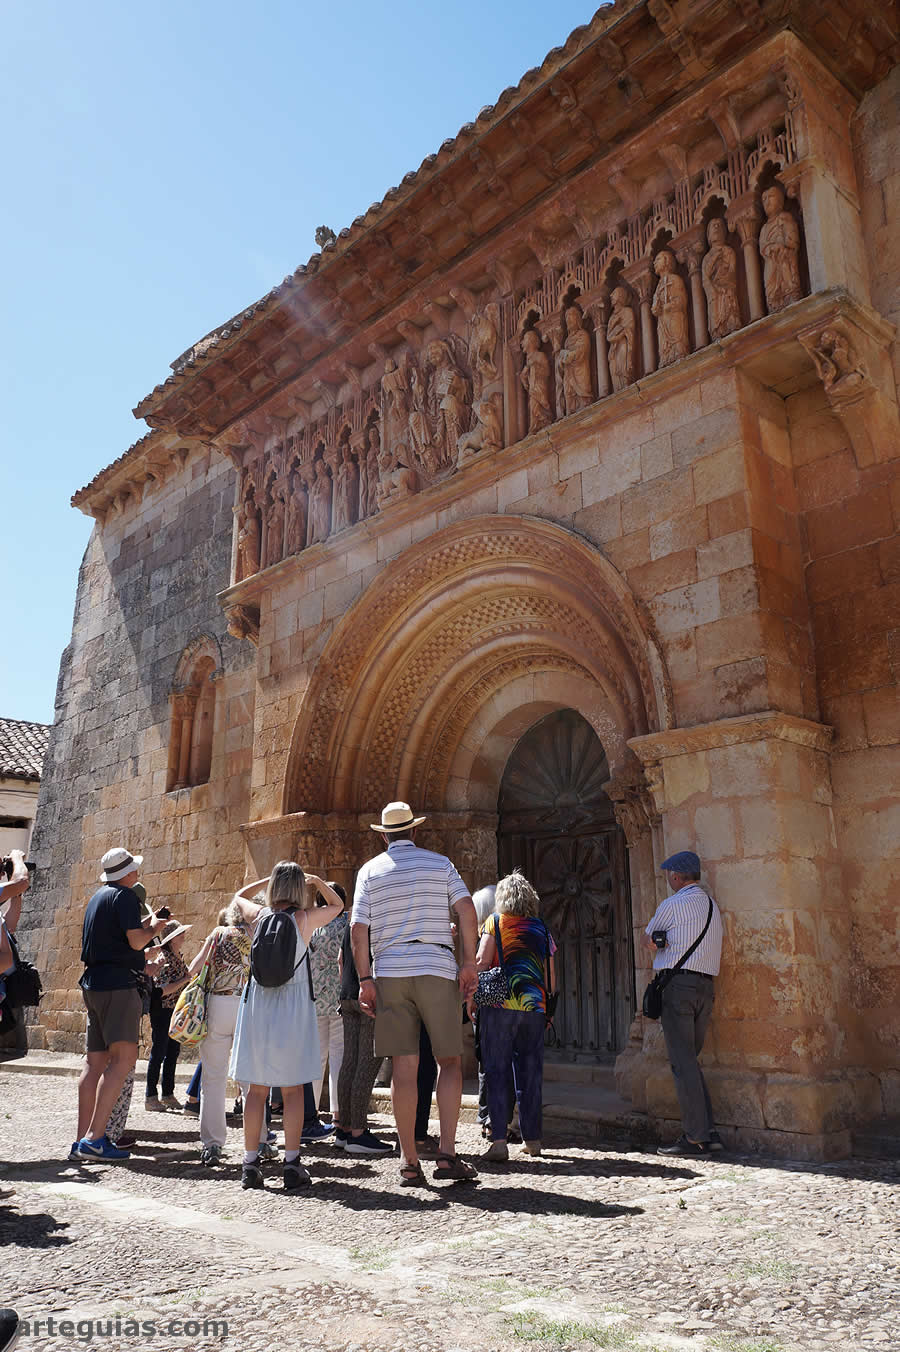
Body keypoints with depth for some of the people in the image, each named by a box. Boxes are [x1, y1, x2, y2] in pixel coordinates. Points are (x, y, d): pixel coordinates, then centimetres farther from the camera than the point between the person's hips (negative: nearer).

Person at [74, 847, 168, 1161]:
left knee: (96, 1062, 9)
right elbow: (136, 941, -15)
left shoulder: (98, 897, 21)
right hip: (118, 984, -10)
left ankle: (83, 1139, 10)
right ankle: (94, 1138, -19)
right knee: (123, 1058, -13)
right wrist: (153, 928, 4)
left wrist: (144, 925, 25)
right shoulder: (124, 896, -8)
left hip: (94, 984, 10)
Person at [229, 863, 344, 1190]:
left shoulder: (258, 915, 0)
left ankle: (250, 1165, 13)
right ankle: (292, 1166, 5)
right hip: (293, 1007, -2)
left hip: (257, 1004, 3)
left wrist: (268, 879, 22)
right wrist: (316, 880, 16)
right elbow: (337, 905, 15)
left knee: (256, 1089, 9)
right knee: (293, 1090, 4)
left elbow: (239, 896, 24)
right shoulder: (305, 919, -5)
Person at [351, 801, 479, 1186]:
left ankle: (409, 1162, 4)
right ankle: (447, 1153, -3)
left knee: (405, 1066, 3)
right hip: (436, 967, -1)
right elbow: (466, 908, -4)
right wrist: (469, 962, -2)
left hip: (390, 971, 1)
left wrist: (365, 979, 1)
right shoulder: (440, 863, 8)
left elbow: (358, 928, 0)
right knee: (450, 1061, 6)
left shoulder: (370, 870, 9)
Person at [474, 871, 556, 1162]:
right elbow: (551, 980, 11)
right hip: (534, 1007, 3)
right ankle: (532, 1138, 20)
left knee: (497, 1072, 0)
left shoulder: (495, 922, 3)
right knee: (531, 1073, 12)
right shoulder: (541, 929, 12)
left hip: (500, 1005, -3)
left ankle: (498, 1140, -8)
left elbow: (481, 963, -6)